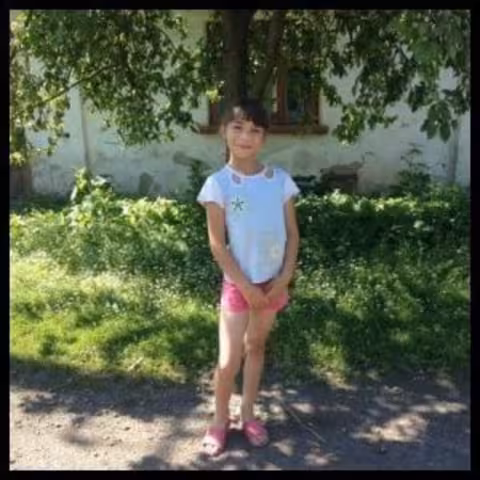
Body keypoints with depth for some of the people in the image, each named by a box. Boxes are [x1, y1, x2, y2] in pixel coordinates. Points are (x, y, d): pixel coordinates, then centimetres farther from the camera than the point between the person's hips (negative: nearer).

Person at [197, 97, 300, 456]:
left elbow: (292, 233, 1)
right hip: (238, 284, -3)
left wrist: (285, 277, -9)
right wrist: (246, 286, -13)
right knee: (229, 360, 2)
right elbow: (217, 243, -11)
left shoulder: (280, 179, -3)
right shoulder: (218, 183, -11)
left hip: (273, 282, 3)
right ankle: (220, 420, 26)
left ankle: (248, 414, 35)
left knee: (256, 347, 18)